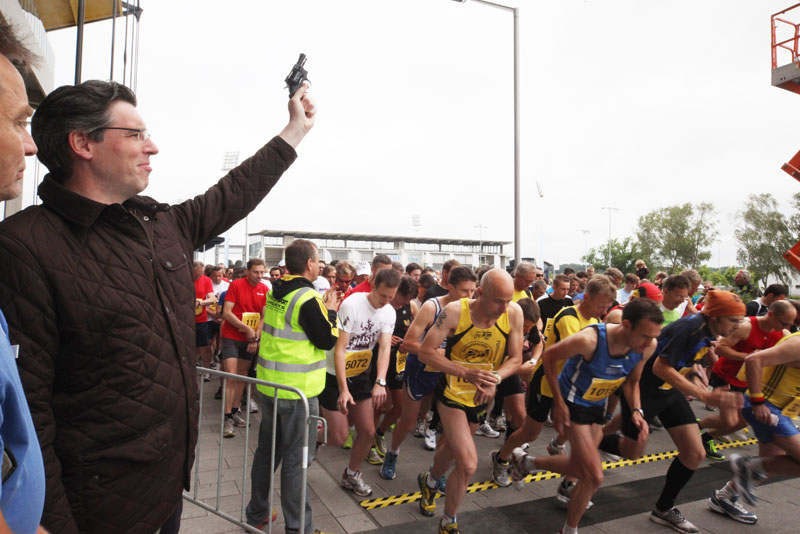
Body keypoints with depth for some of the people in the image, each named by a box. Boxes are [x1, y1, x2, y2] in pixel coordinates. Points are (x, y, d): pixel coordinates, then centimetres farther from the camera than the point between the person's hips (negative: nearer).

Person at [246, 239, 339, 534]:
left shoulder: (274, 293, 4)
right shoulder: (308, 298, -19)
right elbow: (327, 340, -13)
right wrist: (330, 312, 1)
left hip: (268, 385, 8)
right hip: (298, 392, -7)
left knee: (266, 450, 20)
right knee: (296, 460, 4)